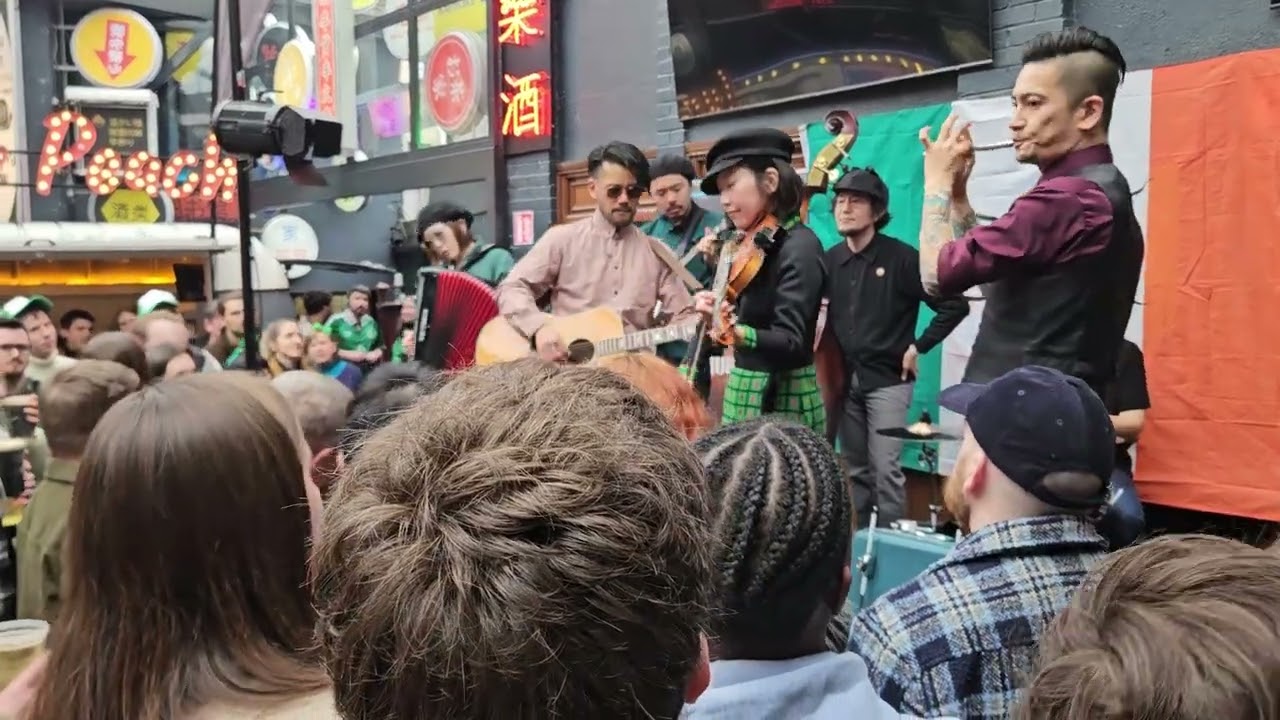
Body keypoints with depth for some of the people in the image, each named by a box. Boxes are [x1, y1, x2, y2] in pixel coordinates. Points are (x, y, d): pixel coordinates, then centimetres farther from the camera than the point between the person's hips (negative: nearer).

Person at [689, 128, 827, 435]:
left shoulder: (800, 248, -16)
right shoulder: (755, 245, 11)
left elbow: (791, 343, -27)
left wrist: (736, 333, -43)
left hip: (780, 402, -9)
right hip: (745, 391, 9)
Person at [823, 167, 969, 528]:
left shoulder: (901, 258, -10)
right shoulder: (831, 259, 4)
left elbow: (955, 305, -11)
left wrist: (918, 346, -10)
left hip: (887, 380, -5)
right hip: (844, 380, 5)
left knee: (886, 470, -9)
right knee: (856, 470, 13)